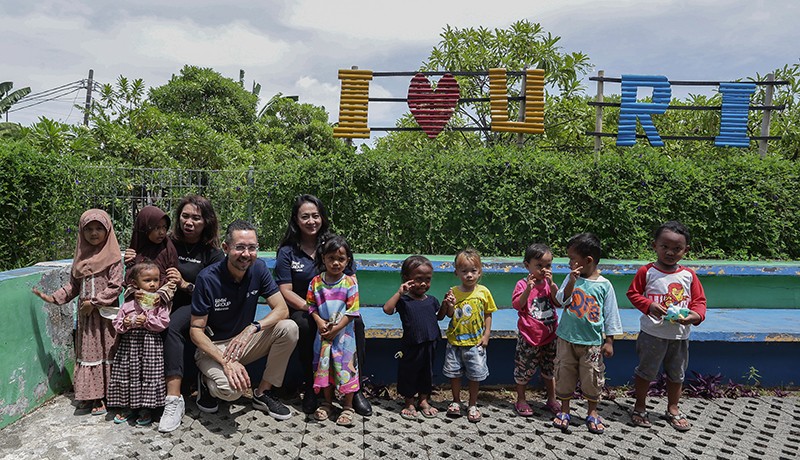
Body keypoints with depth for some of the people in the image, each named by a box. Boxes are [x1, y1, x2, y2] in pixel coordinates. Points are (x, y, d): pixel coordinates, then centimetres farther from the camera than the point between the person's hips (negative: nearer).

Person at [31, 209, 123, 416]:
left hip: (105, 314, -5)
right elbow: (73, 286, 13)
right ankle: (89, 395, 20)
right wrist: (53, 297, 3)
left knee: (105, 351, 2)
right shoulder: (81, 257, 8)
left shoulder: (112, 257, -9)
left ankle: (104, 396, 11)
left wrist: (94, 302, -15)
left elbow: (115, 286, -14)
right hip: (85, 314, 6)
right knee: (86, 351, 10)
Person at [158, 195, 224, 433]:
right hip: (164, 304, 3)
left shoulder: (212, 253, -1)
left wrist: (185, 284, -17)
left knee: (172, 327, -34)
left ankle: (174, 398, -37)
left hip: (192, 307, -3)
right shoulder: (168, 243, 6)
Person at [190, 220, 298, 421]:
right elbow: (196, 330, -17)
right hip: (213, 346, -4)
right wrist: (226, 362, -30)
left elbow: (282, 309, -12)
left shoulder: (258, 268, -9)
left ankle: (262, 393, -4)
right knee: (231, 389, -34)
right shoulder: (207, 278, -20)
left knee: (289, 328, -21)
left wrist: (252, 328, -31)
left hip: (244, 341, 5)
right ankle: (207, 382, 6)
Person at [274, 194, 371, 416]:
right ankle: (310, 387, -15)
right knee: (304, 325, -35)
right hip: (301, 310, -1)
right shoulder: (287, 252, 0)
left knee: (356, 322, -29)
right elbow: (286, 291, -6)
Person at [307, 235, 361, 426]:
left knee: (346, 368, 2)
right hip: (323, 333, 3)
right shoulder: (316, 282, 0)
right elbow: (311, 305, 4)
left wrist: (336, 328, -14)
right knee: (324, 367, 12)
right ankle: (328, 403, 29)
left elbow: (352, 311, -10)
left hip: (344, 333, -3)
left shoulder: (350, 283, -8)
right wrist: (319, 321, -12)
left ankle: (348, 407, 16)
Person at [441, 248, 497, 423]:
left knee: (475, 375, 9)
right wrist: (450, 306, -22)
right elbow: (451, 316, -2)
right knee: (454, 373, 12)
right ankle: (456, 401, 32)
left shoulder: (483, 292, -7)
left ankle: (473, 405, 27)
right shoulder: (453, 292, -7)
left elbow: (488, 314, 2)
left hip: (475, 342, 0)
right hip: (455, 341, 1)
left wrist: (486, 334, -4)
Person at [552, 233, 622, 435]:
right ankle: (564, 410, 26)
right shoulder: (571, 278, -1)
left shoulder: (604, 285, -5)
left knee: (592, 378, 9)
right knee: (564, 375, 9)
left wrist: (609, 341, -1)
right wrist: (572, 281, -24)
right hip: (567, 339, 2)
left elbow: (610, 315, 0)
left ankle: (592, 412, 28)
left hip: (592, 342, -1)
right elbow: (561, 300, -13)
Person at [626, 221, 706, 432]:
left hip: (680, 334, 4)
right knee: (646, 371, 7)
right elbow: (633, 293, -3)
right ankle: (640, 407, 25)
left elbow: (699, 300, 3)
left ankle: (673, 409, 36)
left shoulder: (689, 275, 1)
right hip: (653, 333, -3)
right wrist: (649, 305, -20)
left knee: (676, 374, 18)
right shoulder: (646, 272, -7)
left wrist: (696, 315, -18)